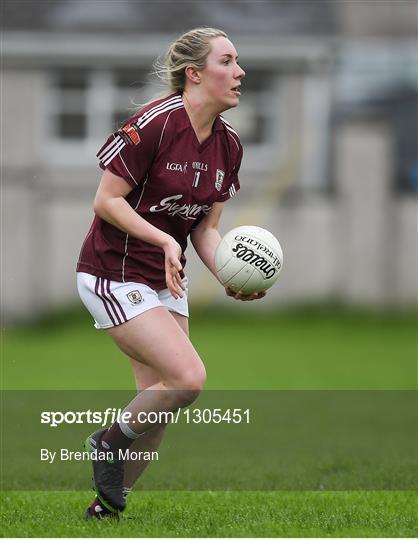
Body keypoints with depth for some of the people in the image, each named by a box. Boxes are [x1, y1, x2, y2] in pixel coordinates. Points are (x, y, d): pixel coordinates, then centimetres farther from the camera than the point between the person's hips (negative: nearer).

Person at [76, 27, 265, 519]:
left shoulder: (228, 144, 4)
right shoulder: (154, 124, -19)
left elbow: (206, 228, 9)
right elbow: (106, 201, -16)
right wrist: (164, 240, -26)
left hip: (166, 283, 8)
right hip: (114, 275, -8)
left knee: (157, 408, 4)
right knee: (188, 377, -20)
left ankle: (107, 506, 19)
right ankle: (109, 441, 5)